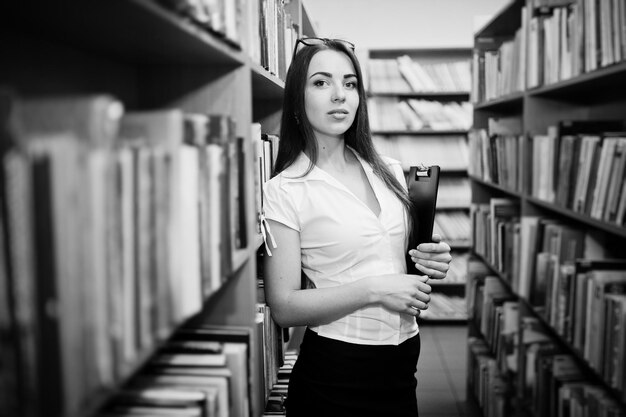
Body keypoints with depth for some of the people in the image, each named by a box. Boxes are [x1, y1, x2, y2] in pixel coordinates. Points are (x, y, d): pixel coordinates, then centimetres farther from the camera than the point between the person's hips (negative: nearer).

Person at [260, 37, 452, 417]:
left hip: (402, 361, 5)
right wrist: (374, 290, -21)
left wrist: (433, 263, -4)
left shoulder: (390, 173, 5)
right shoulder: (285, 190, -11)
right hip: (334, 373, -5)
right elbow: (284, 307, -14)